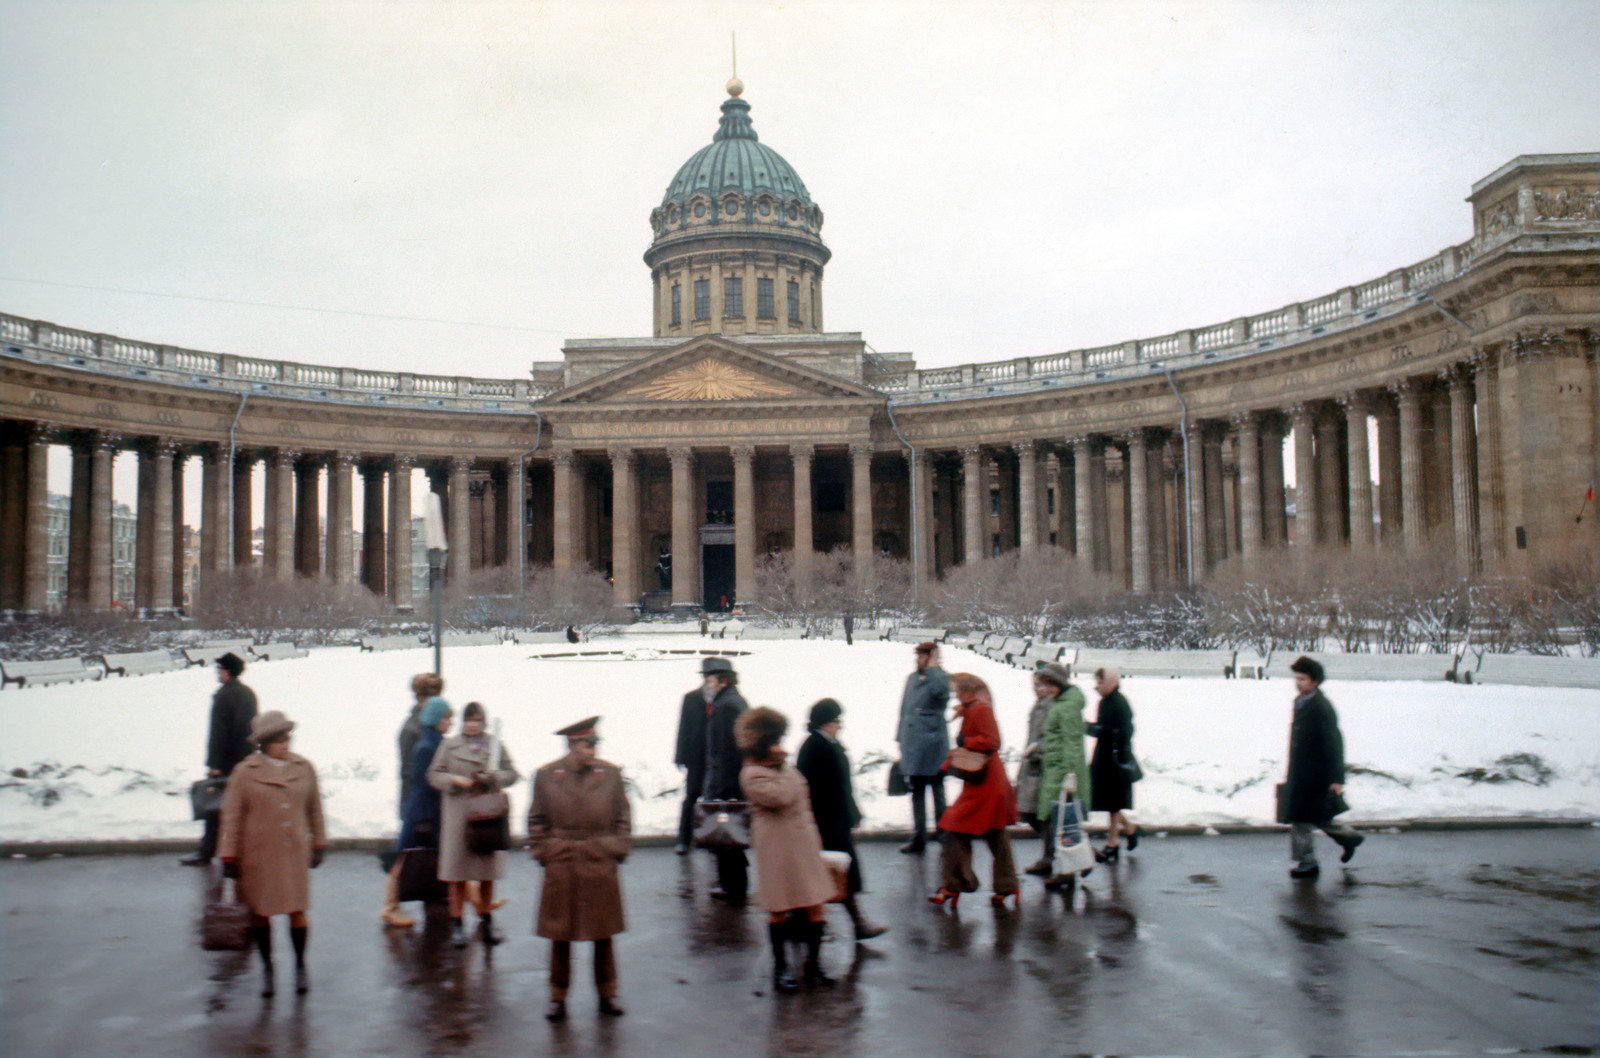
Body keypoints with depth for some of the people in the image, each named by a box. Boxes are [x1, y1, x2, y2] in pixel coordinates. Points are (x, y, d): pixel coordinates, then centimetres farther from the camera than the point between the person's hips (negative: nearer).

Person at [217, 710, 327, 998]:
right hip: (258, 853, -1)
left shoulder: (304, 768, 3)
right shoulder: (245, 772, -5)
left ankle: (300, 966, 21)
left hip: (295, 851, 1)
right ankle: (267, 967, 26)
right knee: (260, 911, 8)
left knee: (297, 910, 1)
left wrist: (319, 843, 16)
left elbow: (314, 808, 13)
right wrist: (229, 856, -2)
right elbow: (232, 816, -1)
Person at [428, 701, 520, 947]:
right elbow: (434, 775, 3)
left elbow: (511, 774, 7)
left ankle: (486, 921, 18)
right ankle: (456, 924, 10)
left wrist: (491, 778, -11)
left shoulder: (495, 745, 8)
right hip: (458, 814, -1)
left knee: (488, 872, 6)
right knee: (458, 873, 0)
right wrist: (456, 781, -13)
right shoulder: (449, 745, 5)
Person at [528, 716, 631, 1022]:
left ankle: (607, 994, 23)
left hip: (600, 864, 1)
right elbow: (537, 821, 7)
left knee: (603, 935, 9)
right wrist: (541, 852, 0)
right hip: (560, 865, 0)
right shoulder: (546, 775, -1)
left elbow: (623, 818, 9)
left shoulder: (611, 774, 1)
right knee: (559, 938, 7)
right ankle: (558, 999, 19)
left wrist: (617, 849, 1)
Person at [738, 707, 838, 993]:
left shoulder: (786, 770, 17)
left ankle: (813, 964, 19)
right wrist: (782, 765, -11)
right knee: (779, 911, 3)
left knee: (814, 906, 6)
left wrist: (814, 835, 19)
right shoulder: (752, 774, -10)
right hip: (778, 849, -7)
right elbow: (780, 797, -24)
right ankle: (780, 968, 16)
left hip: (804, 845, 7)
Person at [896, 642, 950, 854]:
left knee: (938, 792, 1)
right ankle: (918, 838, 20)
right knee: (916, 793, 12)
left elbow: (941, 692, -30)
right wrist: (901, 738, 14)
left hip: (933, 745, -7)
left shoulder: (940, 677, -5)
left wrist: (933, 667, -19)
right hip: (913, 746, 7)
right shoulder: (912, 678, 13)